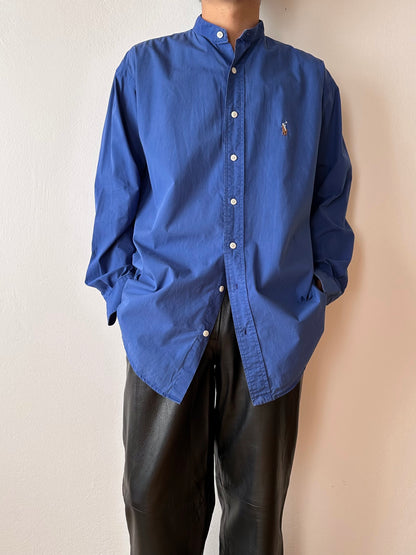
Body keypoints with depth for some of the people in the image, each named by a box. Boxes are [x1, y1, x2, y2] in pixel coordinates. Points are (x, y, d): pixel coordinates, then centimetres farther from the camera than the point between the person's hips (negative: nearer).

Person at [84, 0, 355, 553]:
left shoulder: (310, 78, 14)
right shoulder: (143, 68, 10)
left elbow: (331, 200, 15)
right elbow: (117, 194, 8)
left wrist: (320, 288, 5)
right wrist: (123, 295, 2)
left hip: (273, 324, 2)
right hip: (165, 318, 0)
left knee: (258, 506, 14)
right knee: (158, 506, 10)